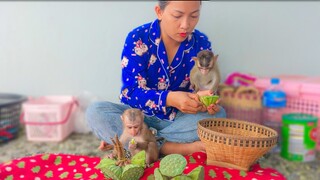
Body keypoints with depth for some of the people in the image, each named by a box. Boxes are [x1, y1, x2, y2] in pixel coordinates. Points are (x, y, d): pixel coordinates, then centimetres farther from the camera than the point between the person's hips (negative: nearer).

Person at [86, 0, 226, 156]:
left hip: (178, 118, 3)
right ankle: (180, 148, -29)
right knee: (95, 112, -27)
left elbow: (201, 88, -3)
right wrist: (169, 98, -38)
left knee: (218, 114, -25)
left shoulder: (201, 44, -8)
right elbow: (131, 92, -20)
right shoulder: (137, 39, -16)